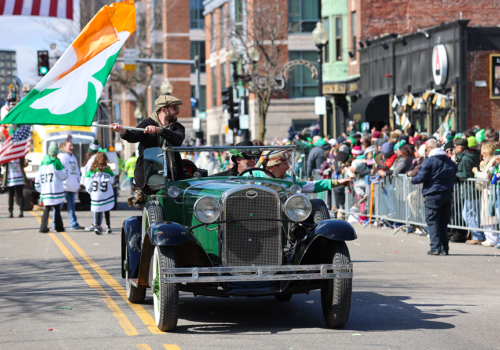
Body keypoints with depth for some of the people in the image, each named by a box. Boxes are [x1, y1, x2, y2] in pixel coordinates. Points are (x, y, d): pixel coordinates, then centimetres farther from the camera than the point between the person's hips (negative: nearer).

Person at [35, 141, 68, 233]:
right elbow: (64, 175, -3)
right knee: (57, 209, 5)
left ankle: (43, 227, -2)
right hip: (56, 191, -5)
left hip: (45, 191, 5)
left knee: (47, 209, 7)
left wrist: (41, 191, 23)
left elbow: (37, 180, 14)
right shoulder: (56, 162, -8)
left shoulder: (43, 163, 11)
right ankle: (59, 227, 10)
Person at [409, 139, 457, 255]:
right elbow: (454, 178, 17)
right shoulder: (450, 162, 12)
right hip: (448, 193, 6)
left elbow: (421, 178, -12)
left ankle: (435, 247, -8)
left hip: (433, 194, -6)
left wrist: (412, 180, 7)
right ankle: (444, 248, 11)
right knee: (443, 222, 12)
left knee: (432, 221, -1)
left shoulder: (428, 161, -9)